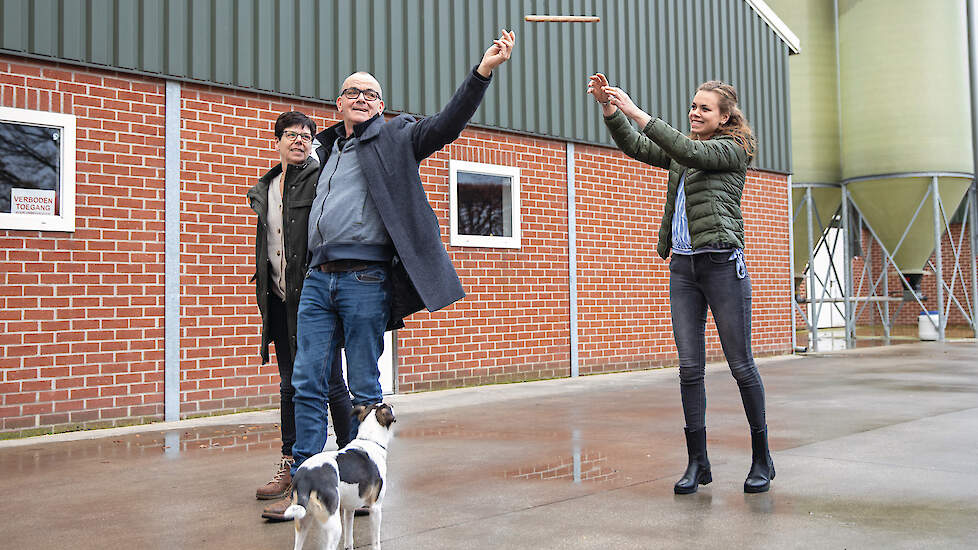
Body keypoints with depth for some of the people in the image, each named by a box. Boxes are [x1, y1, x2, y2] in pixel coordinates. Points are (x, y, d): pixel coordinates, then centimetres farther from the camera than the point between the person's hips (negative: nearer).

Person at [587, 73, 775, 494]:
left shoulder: (731, 150, -1)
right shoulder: (680, 152, 18)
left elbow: (690, 152, -18)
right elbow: (634, 146, 7)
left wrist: (636, 112, -23)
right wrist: (609, 109, -9)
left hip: (722, 263, -6)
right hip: (682, 267, 6)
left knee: (741, 364, -1)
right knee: (690, 367, 2)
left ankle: (762, 459, 12)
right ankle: (697, 462, 7)